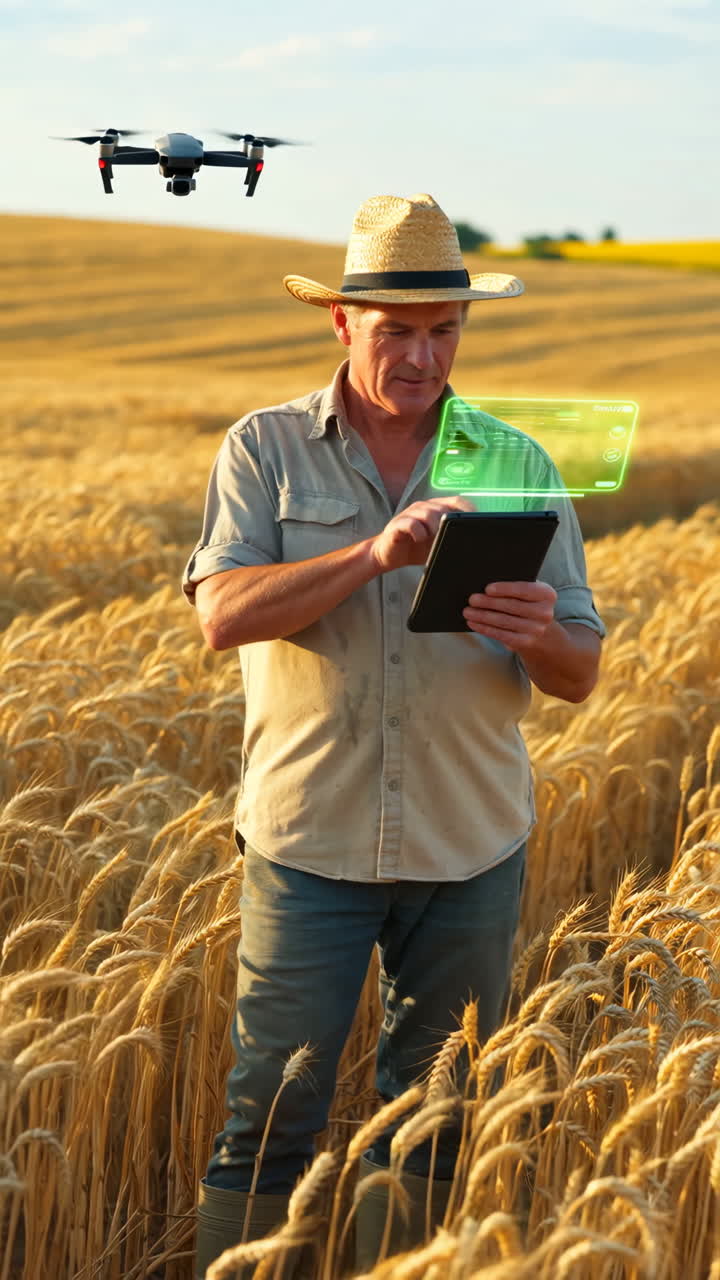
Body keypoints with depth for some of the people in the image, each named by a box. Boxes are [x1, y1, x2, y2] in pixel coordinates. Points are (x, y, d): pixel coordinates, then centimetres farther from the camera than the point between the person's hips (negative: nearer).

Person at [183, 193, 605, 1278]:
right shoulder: (265, 451, 1)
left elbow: (580, 675, 3)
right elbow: (224, 613, -14)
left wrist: (541, 639, -21)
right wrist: (376, 553, -26)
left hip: (470, 852, 2)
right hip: (310, 843, -2)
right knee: (272, 1111, -1)